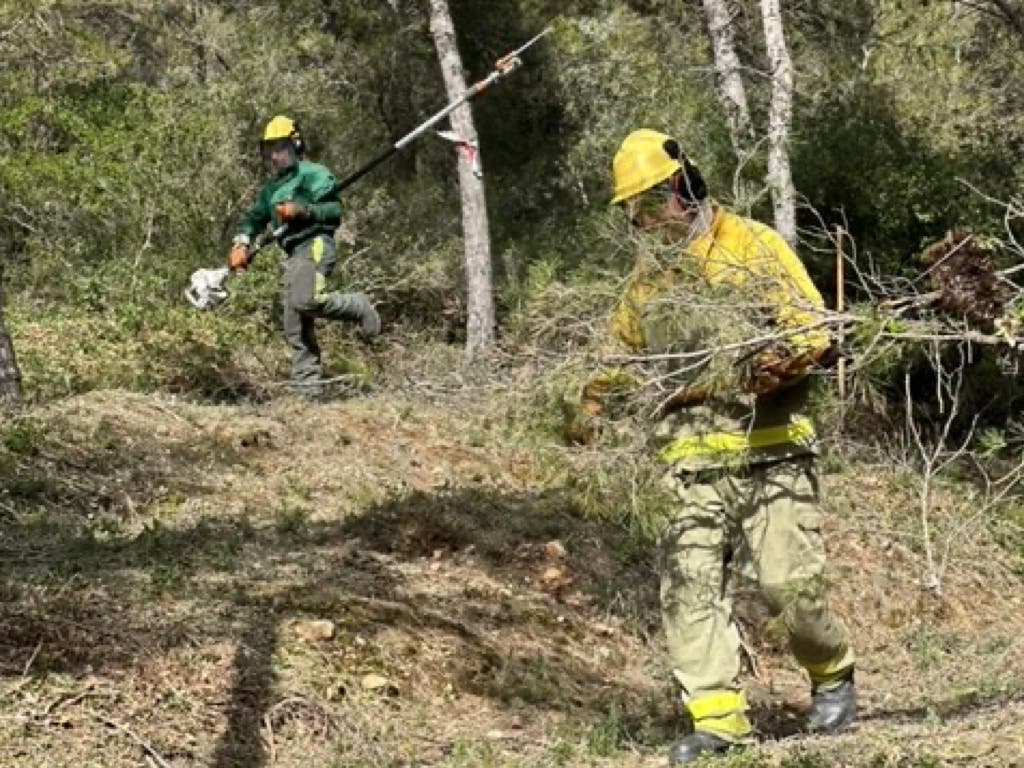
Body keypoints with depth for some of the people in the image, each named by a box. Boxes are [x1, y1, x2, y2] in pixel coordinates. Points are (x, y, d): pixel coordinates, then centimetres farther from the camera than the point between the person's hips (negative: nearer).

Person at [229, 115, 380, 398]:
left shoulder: (312, 174, 1)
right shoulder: (271, 187, 26)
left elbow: (335, 211, -8)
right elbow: (253, 217, 21)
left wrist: (303, 210, -21)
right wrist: (241, 244, 3)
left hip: (315, 245, -8)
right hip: (293, 256, 8)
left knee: (305, 301, -32)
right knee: (296, 327, 2)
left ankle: (358, 308, -9)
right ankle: (309, 387, 4)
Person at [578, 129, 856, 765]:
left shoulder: (754, 247, -1)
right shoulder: (648, 277, 17)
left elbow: (814, 328, -5)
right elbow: (624, 352, 29)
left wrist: (778, 365, -25)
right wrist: (591, 398, 10)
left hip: (770, 450, -5)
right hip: (695, 463, 5)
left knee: (790, 579, -9)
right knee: (690, 583, -8)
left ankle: (833, 673, 19)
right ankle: (719, 717, -5)